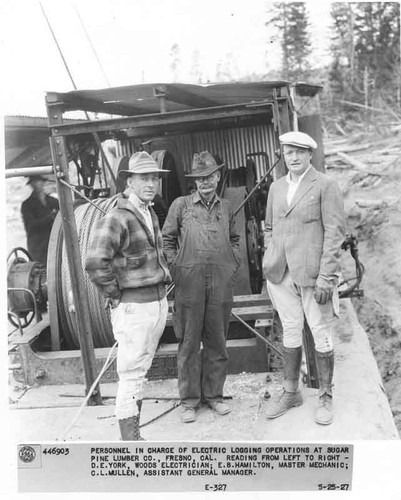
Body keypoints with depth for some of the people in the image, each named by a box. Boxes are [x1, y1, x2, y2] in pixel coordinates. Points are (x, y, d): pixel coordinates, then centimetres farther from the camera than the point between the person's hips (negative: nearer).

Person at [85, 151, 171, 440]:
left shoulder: (151, 214, 12)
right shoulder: (116, 219, -17)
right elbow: (95, 264, -26)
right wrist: (115, 295, -16)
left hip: (159, 301, 9)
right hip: (133, 307, -9)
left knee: (142, 370, 17)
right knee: (131, 374, -3)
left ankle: (135, 433, 30)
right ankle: (129, 438, 7)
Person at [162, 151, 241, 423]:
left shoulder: (226, 207, 12)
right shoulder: (180, 205, 3)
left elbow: (235, 239, 24)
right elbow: (167, 240, 7)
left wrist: (233, 266, 12)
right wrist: (176, 270, -1)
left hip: (222, 283, 3)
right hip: (189, 283, -2)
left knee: (217, 342, 9)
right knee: (189, 342, 3)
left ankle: (213, 394, 24)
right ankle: (189, 400, 15)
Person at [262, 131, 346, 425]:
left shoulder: (325, 186, -3)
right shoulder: (276, 188, 13)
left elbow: (335, 233, -8)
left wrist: (326, 278, -14)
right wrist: (270, 267, 9)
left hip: (313, 274, -4)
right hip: (282, 275, 4)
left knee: (321, 335, 4)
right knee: (290, 334, 12)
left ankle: (326, 398, 20)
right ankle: (291, 393, 26)